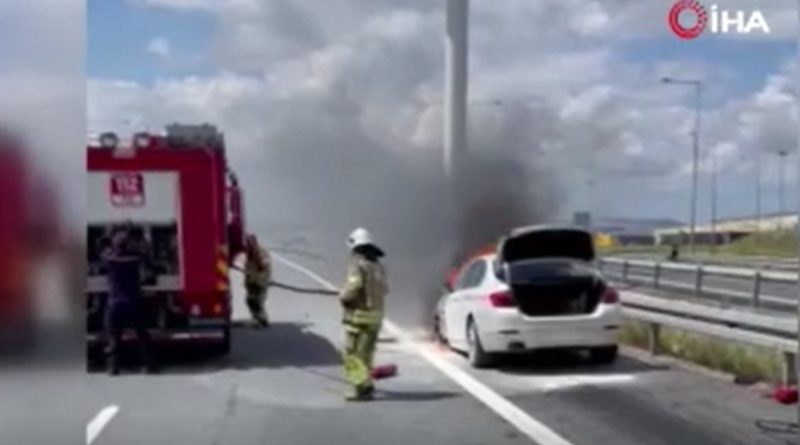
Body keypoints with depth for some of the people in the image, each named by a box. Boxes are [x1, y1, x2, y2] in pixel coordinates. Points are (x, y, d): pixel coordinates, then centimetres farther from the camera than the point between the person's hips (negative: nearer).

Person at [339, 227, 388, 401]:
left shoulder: (358, 265, -15)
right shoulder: (377, 265, 10)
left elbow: (351, 290, -24)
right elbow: (384, 290, 17)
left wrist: (342, 295, -4)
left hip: (359, 316, -8)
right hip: (376, 315, 8)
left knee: (353, 354, -4)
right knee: (365, 352, 18)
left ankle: (362, 388, -10)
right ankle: (366, 384, 23)